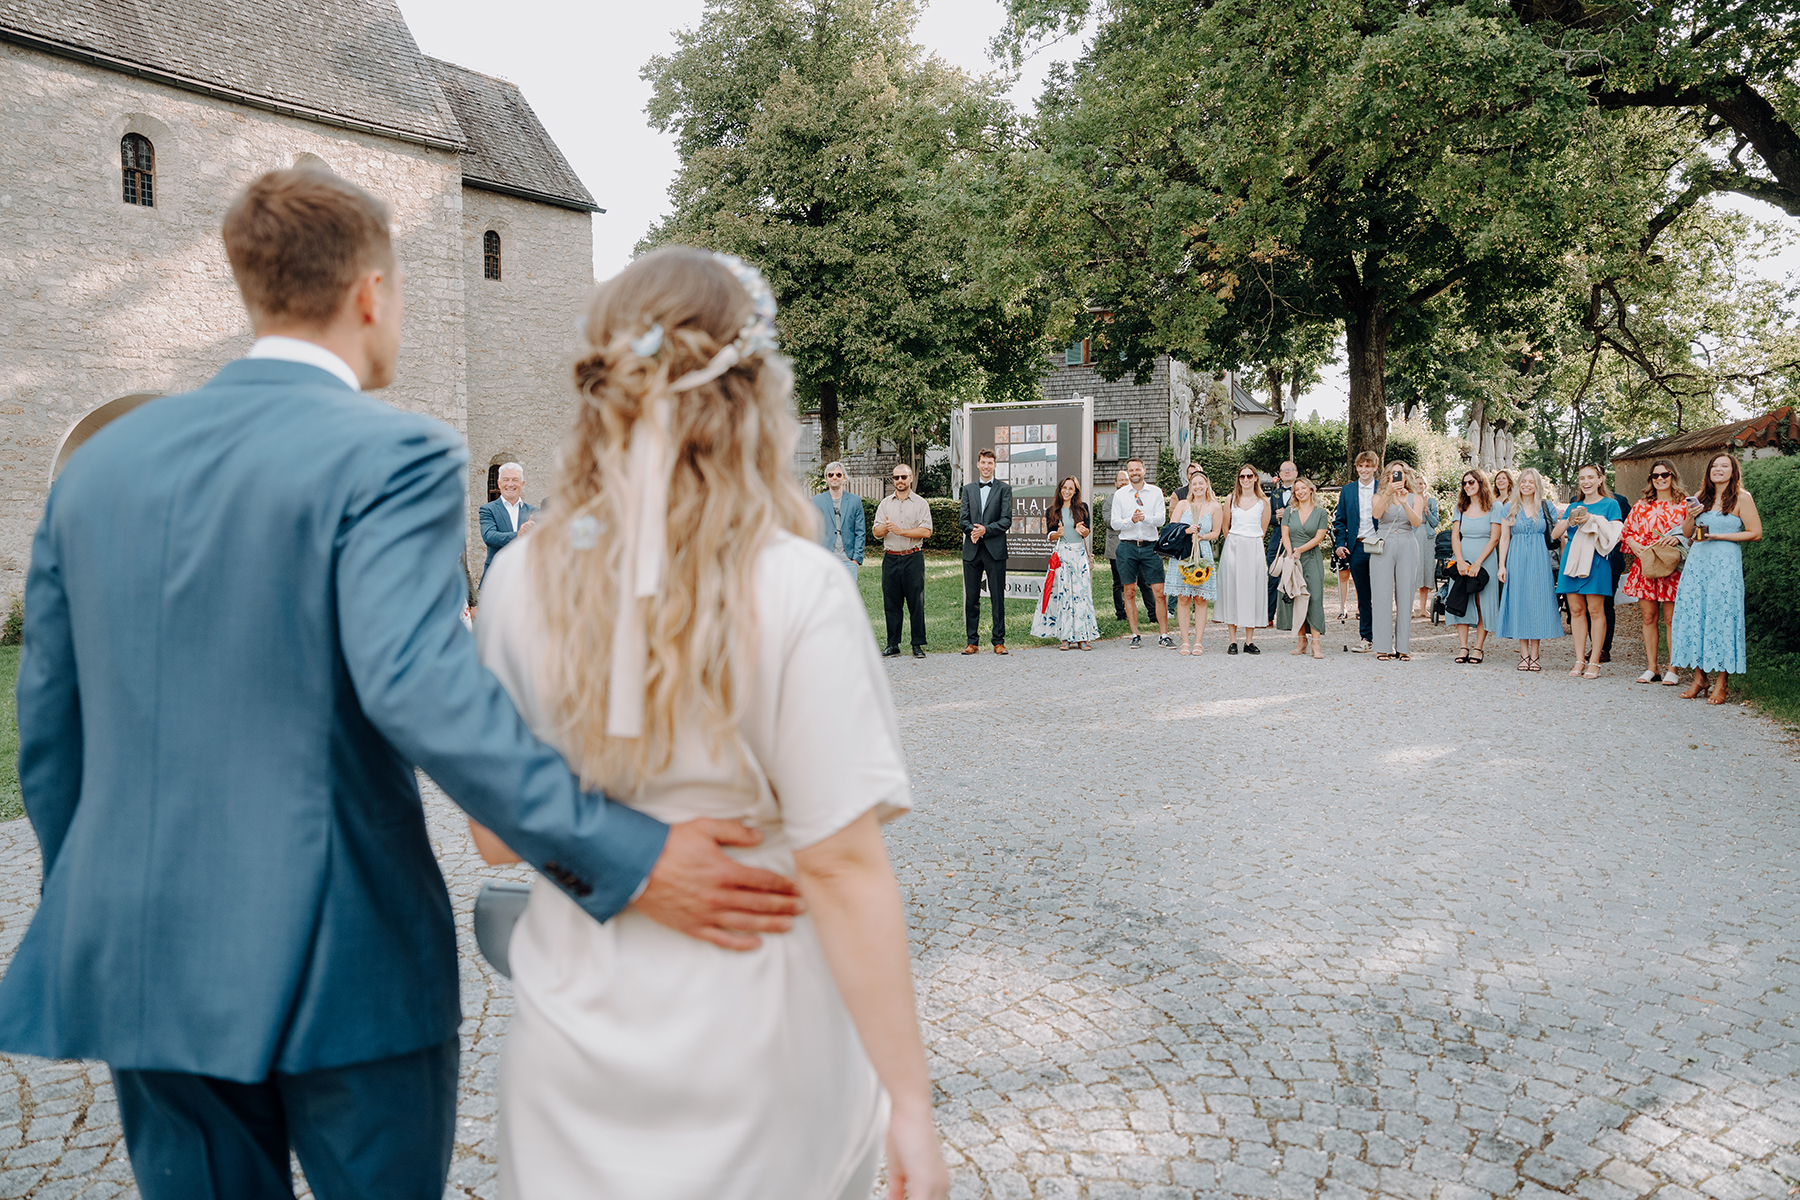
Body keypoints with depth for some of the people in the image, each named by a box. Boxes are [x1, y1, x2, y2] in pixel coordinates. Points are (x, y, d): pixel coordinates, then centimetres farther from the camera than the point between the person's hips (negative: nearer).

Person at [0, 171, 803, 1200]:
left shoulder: (100, 461, 6)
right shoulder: (391, 456, -14)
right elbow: (415, 682, -30)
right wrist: (622, 860, -30)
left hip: (141, 963, 6)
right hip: (342, 963, -5)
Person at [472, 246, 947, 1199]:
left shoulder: (521, 584, -8)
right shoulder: (797, 591, -19)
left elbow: (499, 835, 0)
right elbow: (840, 864, -19)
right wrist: (909, 1103, -12)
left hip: (574, 1041, 3)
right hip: (752, 1052, -2)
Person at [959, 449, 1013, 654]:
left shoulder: (1004, 488, 6)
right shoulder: (968, 489, 15)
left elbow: (1006, 520, -3)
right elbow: (964, 520, 9)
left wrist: (985, 529, -15)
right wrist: (972, 531, -12)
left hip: (995, 550, -3)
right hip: (972, 550, 3)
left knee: (998, 598, -1)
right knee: (971, 598, 4)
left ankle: (999, 641, 5)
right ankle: (972, 641, 10)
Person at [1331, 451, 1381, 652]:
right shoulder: (1347, 490, 10)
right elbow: (1340, 520, 12)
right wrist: (1340, 544, 0)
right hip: (1356, 549, 3)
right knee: (1363, 596, 7)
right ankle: (1366, 638, 13)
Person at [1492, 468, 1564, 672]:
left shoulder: (1546, 507, 6)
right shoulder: (1510, 509, 7)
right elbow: (1504, 538, 6)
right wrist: (1502, 565, 1)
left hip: (1539, 560, -1)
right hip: (1517, 560, 1)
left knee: (1538, 603, -3)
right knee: (1519, 603, 0)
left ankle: (1535, 656, 2)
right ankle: (1524, 655, 6)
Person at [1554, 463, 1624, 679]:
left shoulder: (1610, 504, 5)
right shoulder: (1574, 506, 17)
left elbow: (1614, 533, -7)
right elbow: (1556, 533, 10)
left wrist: (1591, 520, -14)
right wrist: (1570, 520, -7)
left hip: (1595, 561, -4)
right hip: (1572, 559, 4)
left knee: (1595, 610, -6)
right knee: (1576, 610, 2)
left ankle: (1594, 661, -2)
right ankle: (1580, 660, 6)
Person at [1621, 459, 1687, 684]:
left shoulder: (1683, 505, 5)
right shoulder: (1641, 505, 13)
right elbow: (1627, 532, 10)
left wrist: (1677, 538, -17)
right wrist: (1638, 548, -7)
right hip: (1645, 566, 3)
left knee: (1671, 619, -3)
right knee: (1649, 617, 4)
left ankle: (1672, 669, 3)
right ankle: (1652, 668, 10)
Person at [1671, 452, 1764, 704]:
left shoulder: (1742, 498, 0)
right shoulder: (1700, 497, 14)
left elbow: (1755, 533, -5)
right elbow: (1687, 533, 19)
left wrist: (1718, 536, -11)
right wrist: (1690, 516, -1)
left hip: (1725, 564, -5)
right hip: (1697, 563, 5)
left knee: (1721, 617, -6)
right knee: (1694, 615, 2)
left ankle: (1721, 683, 0)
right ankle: (1699, 678, 9)